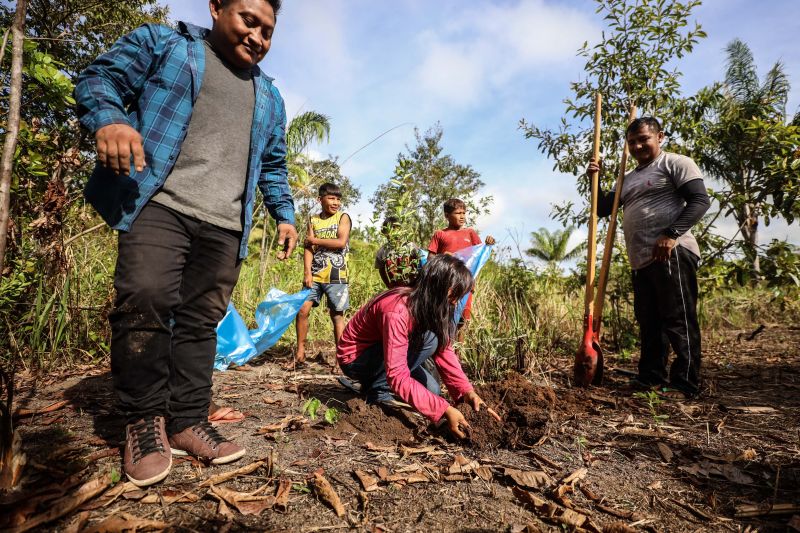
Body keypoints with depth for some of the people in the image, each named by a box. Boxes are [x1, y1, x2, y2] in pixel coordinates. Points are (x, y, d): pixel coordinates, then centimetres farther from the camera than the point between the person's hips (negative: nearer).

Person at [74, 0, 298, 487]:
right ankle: (145, 419, 3)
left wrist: (285, 214, 18)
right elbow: (100, 77, 7)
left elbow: (274, 166, 28)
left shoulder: (269, 95, 25)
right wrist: (109, 118, -15)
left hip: (226, 227, 4)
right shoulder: (163, 43, 15)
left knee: (201, 321, 1)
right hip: (161, 204, -3)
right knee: (145, 300, -16)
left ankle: (187, 422, 10)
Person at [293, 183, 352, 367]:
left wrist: (315, 240, -3)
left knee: (337, 316, 2)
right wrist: (307, 272, -8)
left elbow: (341, 242, -11)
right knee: (302, 310, -4)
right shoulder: (313, 221, 11)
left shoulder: (343, 217, 3)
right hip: (315, 275, 3)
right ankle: (300, 351, 11)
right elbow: (308, 247, 4)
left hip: (336, 276, -3)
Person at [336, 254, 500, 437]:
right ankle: (378, 390, -13)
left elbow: (444, 350, -11)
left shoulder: (428, 305, -7)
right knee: (427, 340, -25)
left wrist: (467, 391, -25)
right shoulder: (397, 311, -33)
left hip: (378, 356, 8)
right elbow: (398, 377, -35)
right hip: (355, 359, -8)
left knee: (431, 391, -3)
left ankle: (374, 381, 11)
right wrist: (444, 409, -38)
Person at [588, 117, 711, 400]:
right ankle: (651, 379, 18)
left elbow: (700, 200, -9)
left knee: (678, 319, -7)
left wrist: (671, 234, -22)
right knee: (648, 322, 10)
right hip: (642, 259, 8)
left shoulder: (675, 163, 2)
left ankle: (684, 385, -1)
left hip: (672, 253, -8)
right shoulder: (628, 179, 24)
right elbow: (602, 209, 26)